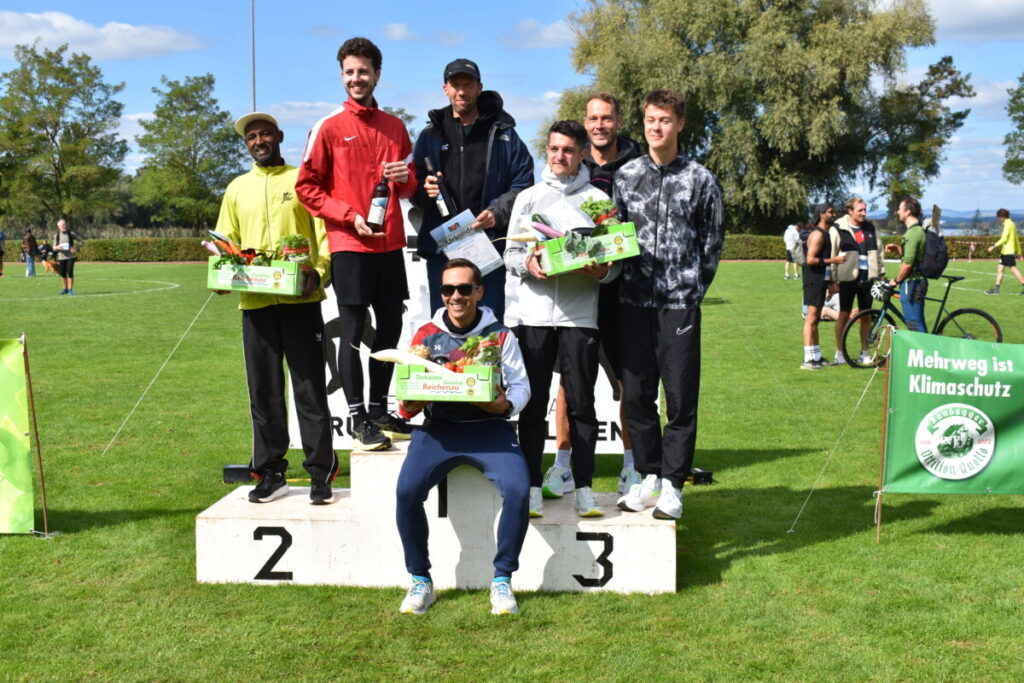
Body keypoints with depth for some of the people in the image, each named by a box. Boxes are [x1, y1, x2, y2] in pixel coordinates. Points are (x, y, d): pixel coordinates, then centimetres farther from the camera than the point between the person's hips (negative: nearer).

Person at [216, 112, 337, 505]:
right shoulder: (237, 189, 16)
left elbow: (323, 233, 1)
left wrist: (319, 272, -16)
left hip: (300, 300, -3)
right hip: (255, 302, 4)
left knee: (310, 388, -2)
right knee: (263, 391, 7)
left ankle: (321, 473, 4)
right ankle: (271, 473, 16)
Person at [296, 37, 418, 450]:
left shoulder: (395, 126, 11)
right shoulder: (329, 128, -2)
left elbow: (410, 183, 19)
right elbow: (306, 186, -3)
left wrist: (405, 179, -5)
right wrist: (350, 217, -14)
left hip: (390, 242, 5)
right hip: (349, 244, -5)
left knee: (391, 327, 9)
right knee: (353, 331, -2)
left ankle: (379, 409, 22)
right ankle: (357, 417, 5)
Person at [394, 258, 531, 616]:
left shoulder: (499, 335, 5)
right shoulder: (425, 335, 9)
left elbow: (521, 385, 6)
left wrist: (506, 404, -16)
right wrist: (407, 407, -12)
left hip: (489, 426, -1)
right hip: (438, 427, 1)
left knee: (518, 489, -27)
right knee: (407, 489, -25)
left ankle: (502, 580, -7)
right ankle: (420, 581, -5)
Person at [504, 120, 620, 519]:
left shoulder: (598, 199, 10)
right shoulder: (528, 197, 14)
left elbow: (616, 258, 8)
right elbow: (510, 253, 11)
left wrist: (603, 271, -14)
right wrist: (527, 264, -11)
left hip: (580, 316, -1)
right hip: (533, 314, 1)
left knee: (581, 403, 1)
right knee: (532, 404, 2)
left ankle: (584, 488, 8)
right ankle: (531, 487, 8)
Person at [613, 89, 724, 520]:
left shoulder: (700, 180, 4)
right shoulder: (626, 175, 10)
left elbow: (712, 242, 8)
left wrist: (694, 288, 5)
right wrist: (620, 277, 6)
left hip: (680, 302, -2)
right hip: (633, 301, 2)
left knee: (681, 396, 0)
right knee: (637, 392, 5)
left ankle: (672, 484, 10)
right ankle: (649, 476, 19)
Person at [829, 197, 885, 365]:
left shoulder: (870, 228, 9)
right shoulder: (838, 229, -4)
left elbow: (878, 252, 14)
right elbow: (831, 255, -3)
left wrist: (881, 274, 10)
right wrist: (833, 280, -5)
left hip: (867, 278, 4)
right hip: (848, 278, -4)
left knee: (866, 315, 7)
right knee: (844, 314, 1)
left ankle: (864, 352, 16)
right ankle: (839, 352, 10)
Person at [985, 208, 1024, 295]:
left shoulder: (1008, 224, -12)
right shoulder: (1012, 224, 18)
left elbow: (1004, 239, -21)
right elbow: (1016, 240, 21)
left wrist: (993, 246, -20)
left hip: (1008, 252, -10)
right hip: (1005, 252, 10)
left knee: (1014, 270, -7)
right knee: (1000, 269, 8)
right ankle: (996, 289, 8)